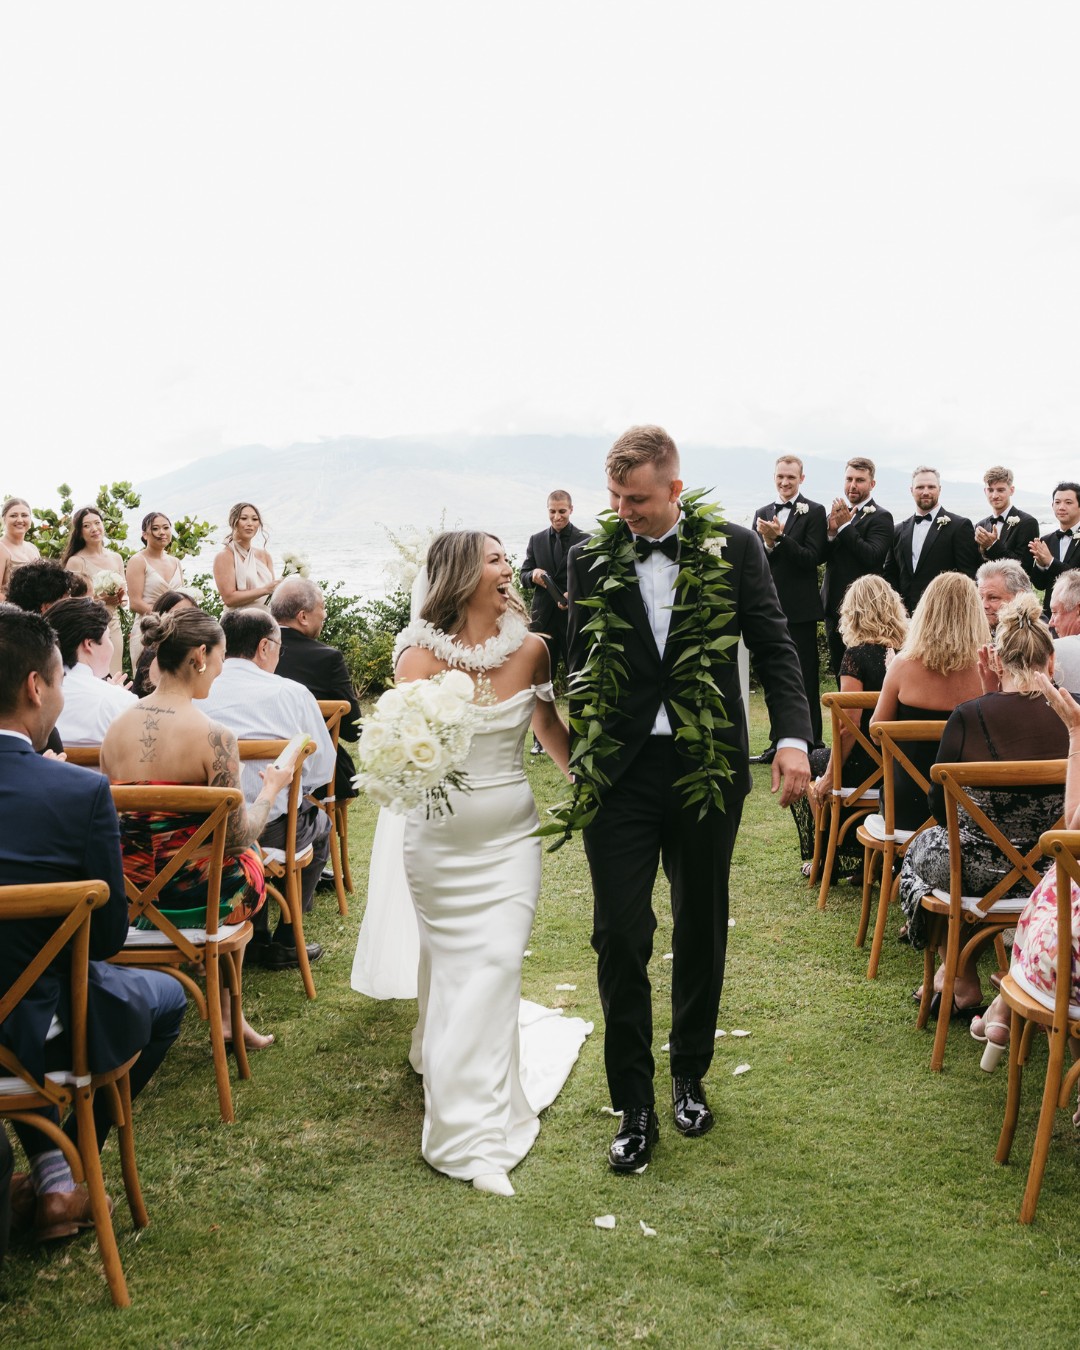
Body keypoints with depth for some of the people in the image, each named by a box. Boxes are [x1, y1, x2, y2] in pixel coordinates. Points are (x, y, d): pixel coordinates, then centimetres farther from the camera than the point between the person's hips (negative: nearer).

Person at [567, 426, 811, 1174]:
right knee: (621, 935, -1)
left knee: (701, 930, 13)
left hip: (707, 767, 0)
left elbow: (773, 646, 0)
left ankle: (690, 1076, 34)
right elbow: (581, 663, 10)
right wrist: (578, 751, 5)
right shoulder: (592, 559, 3)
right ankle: (635, 1108, 12)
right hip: (620, 769, 0)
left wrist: (793, 736, -12)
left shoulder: (733, 547, -1)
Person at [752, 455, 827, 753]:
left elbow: (812, 558, -13)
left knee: (805, 680, 0)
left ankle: (811, 743, 7)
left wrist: (779, 538, -22)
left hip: (799, 609, -5)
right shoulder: (762, 514, 12)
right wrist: (767, 542, -13)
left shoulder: (814, 512, -3)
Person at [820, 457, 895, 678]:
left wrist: (845, 526, -19)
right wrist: (831, 531, -14)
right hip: (834, 607, 7)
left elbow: (873, 557, -21)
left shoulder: (880, 517, -7)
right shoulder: (837, 513, 12)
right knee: (839, 673, 13)